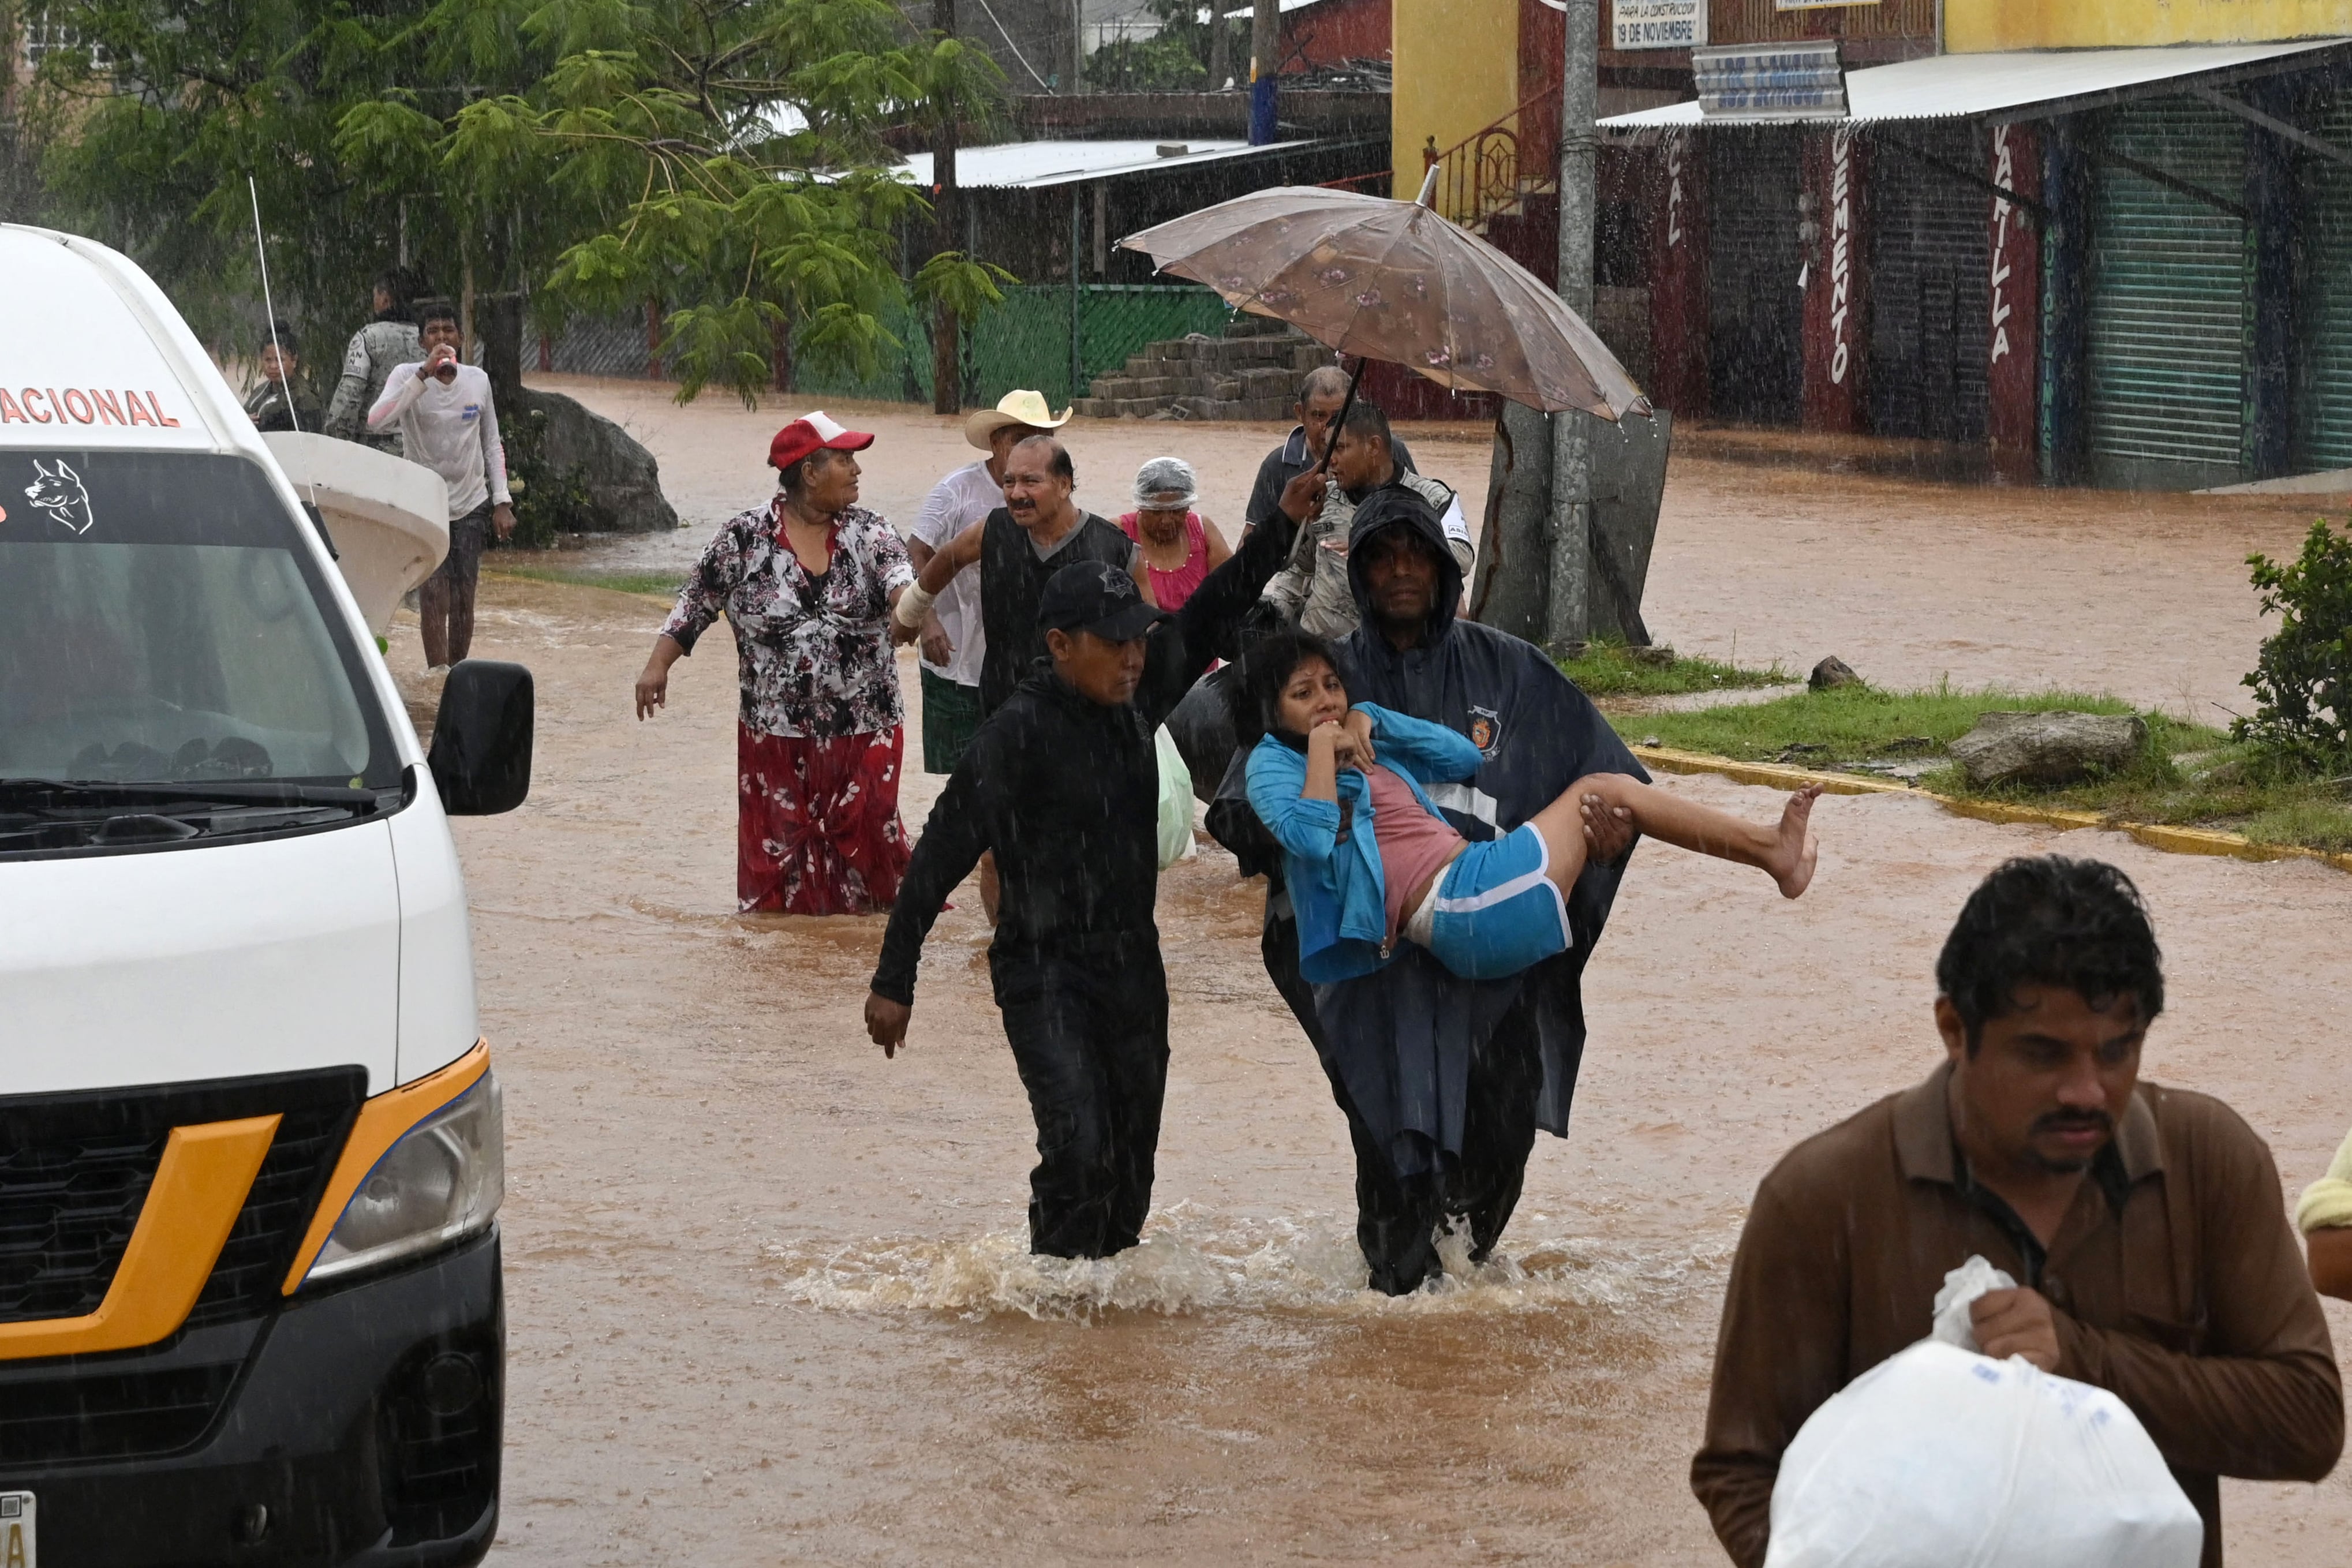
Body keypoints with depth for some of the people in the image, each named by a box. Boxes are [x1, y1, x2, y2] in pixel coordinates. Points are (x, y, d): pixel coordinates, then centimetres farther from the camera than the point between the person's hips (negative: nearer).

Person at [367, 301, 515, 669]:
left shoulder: (478, 380, 2)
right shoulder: (407, 376, -8)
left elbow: (492, 445, 11)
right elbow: (376, 421, -26)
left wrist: (502, 503, 5)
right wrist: (425, 374, -30)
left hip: (471, 506, 3)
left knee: (463, 599, 4)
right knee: (434, 597, -13)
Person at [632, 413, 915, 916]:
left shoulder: (869, 534, 0)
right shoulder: (743, 540, -3)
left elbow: (899, 581, -18)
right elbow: (695, 607, 4)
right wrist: (658, 665, -5)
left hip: (865, 732, 1)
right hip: (776, 736, -1)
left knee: (863, 838, 5)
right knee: (778, 851, 6)